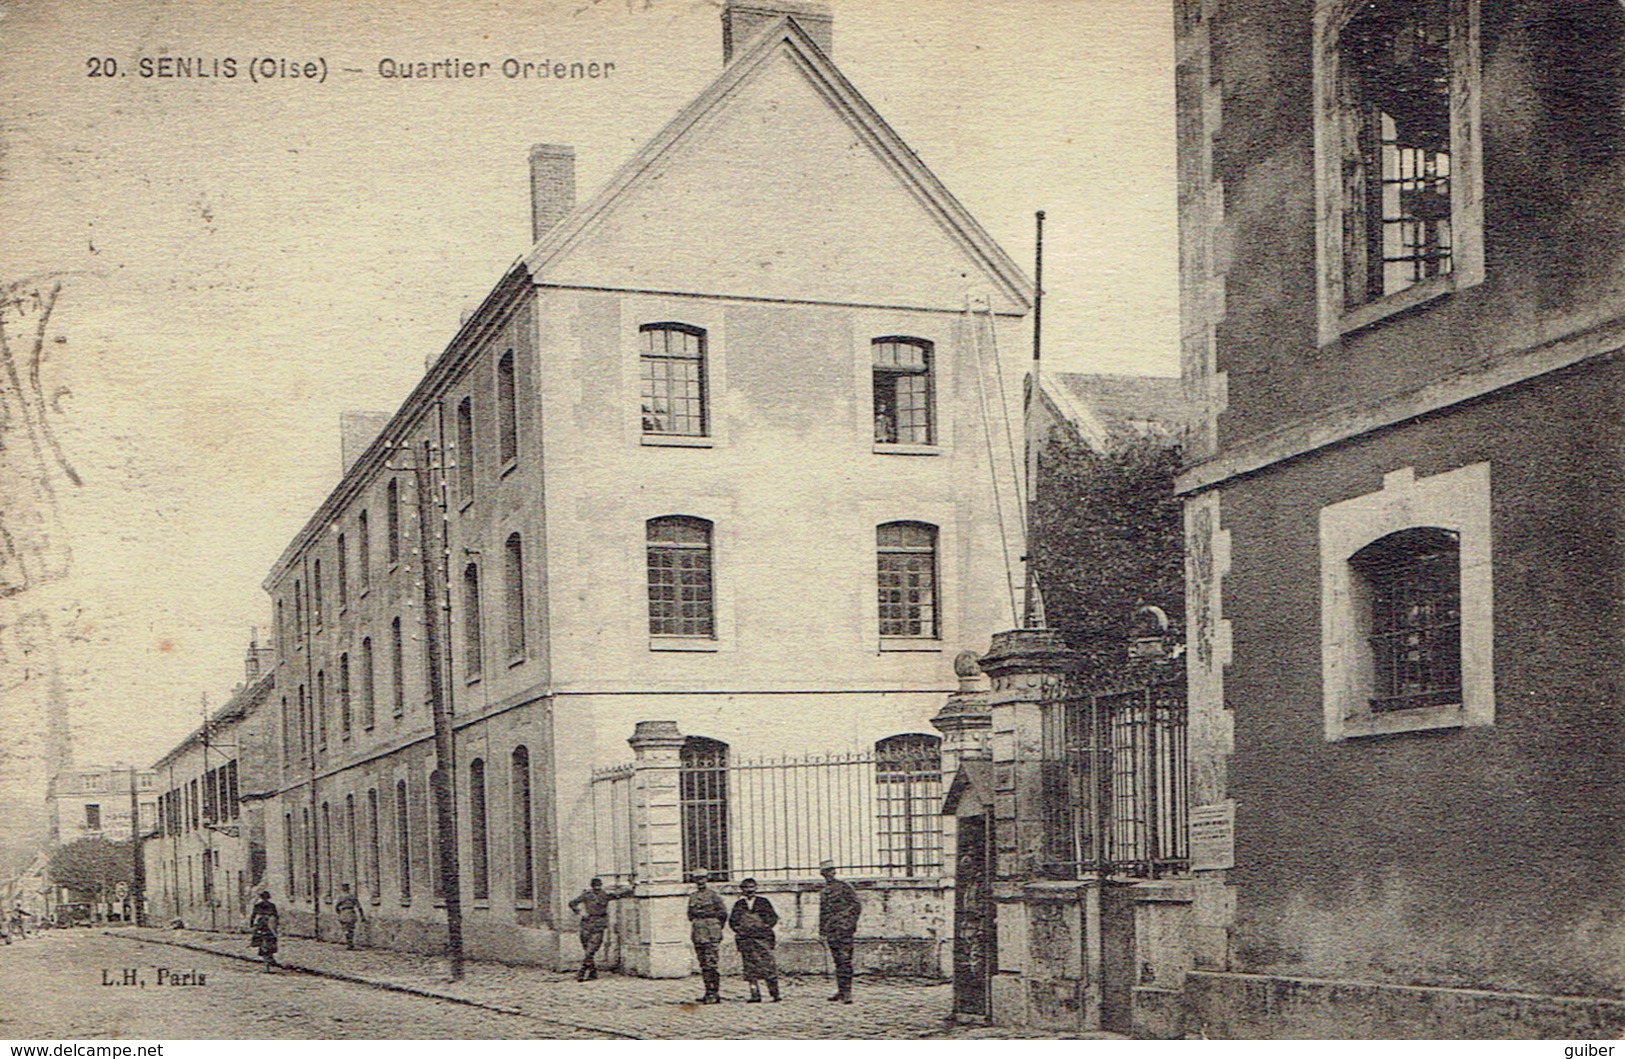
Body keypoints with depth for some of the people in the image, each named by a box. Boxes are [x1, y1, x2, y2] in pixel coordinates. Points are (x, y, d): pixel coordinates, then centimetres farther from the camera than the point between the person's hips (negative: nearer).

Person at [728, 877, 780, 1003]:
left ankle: (775, 994, -4)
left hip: (762, 937, -2)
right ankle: (755, 995, 0)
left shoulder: (763, 902, 11)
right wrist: (738, 928, 1)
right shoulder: (739, 904, 15)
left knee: (768, 966, -8)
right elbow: (732, 920, 18)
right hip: (746, 939, 2)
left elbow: (773, 917, 9)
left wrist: (766, 926, -5)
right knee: (750, 968, -2)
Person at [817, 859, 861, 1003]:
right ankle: (841, 991, 13)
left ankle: (846, 992, -15)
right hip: (830, 931, 6)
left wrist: (850, 921, -8)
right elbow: (822, 912, 24)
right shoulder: (823, 892, 18)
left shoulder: (844, 887, 1)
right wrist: (821, 929, 19)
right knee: (837, 961, 8)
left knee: (844, 959, -12)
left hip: (843, 928, -6)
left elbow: (857, 906, -1)